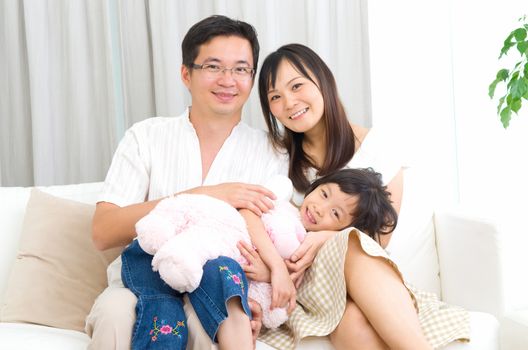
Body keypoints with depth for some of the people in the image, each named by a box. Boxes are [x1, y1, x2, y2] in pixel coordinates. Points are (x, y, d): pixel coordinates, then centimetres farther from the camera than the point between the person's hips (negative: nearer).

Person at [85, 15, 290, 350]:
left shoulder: (271, 154, 7)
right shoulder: (146, 137, 4)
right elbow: (103, 233, -8)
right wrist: (203, 196, -18)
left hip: (219, 292, 0)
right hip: (141, 283, 1)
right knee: (115, 310, -34)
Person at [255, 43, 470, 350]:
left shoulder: (376, 148, 1)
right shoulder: (278, 153, 7)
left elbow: (380, 238, 1)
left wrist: (324, 240, -18)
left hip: (367, 274, 0)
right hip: (300, 280, 0)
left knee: (358, 324, -38)